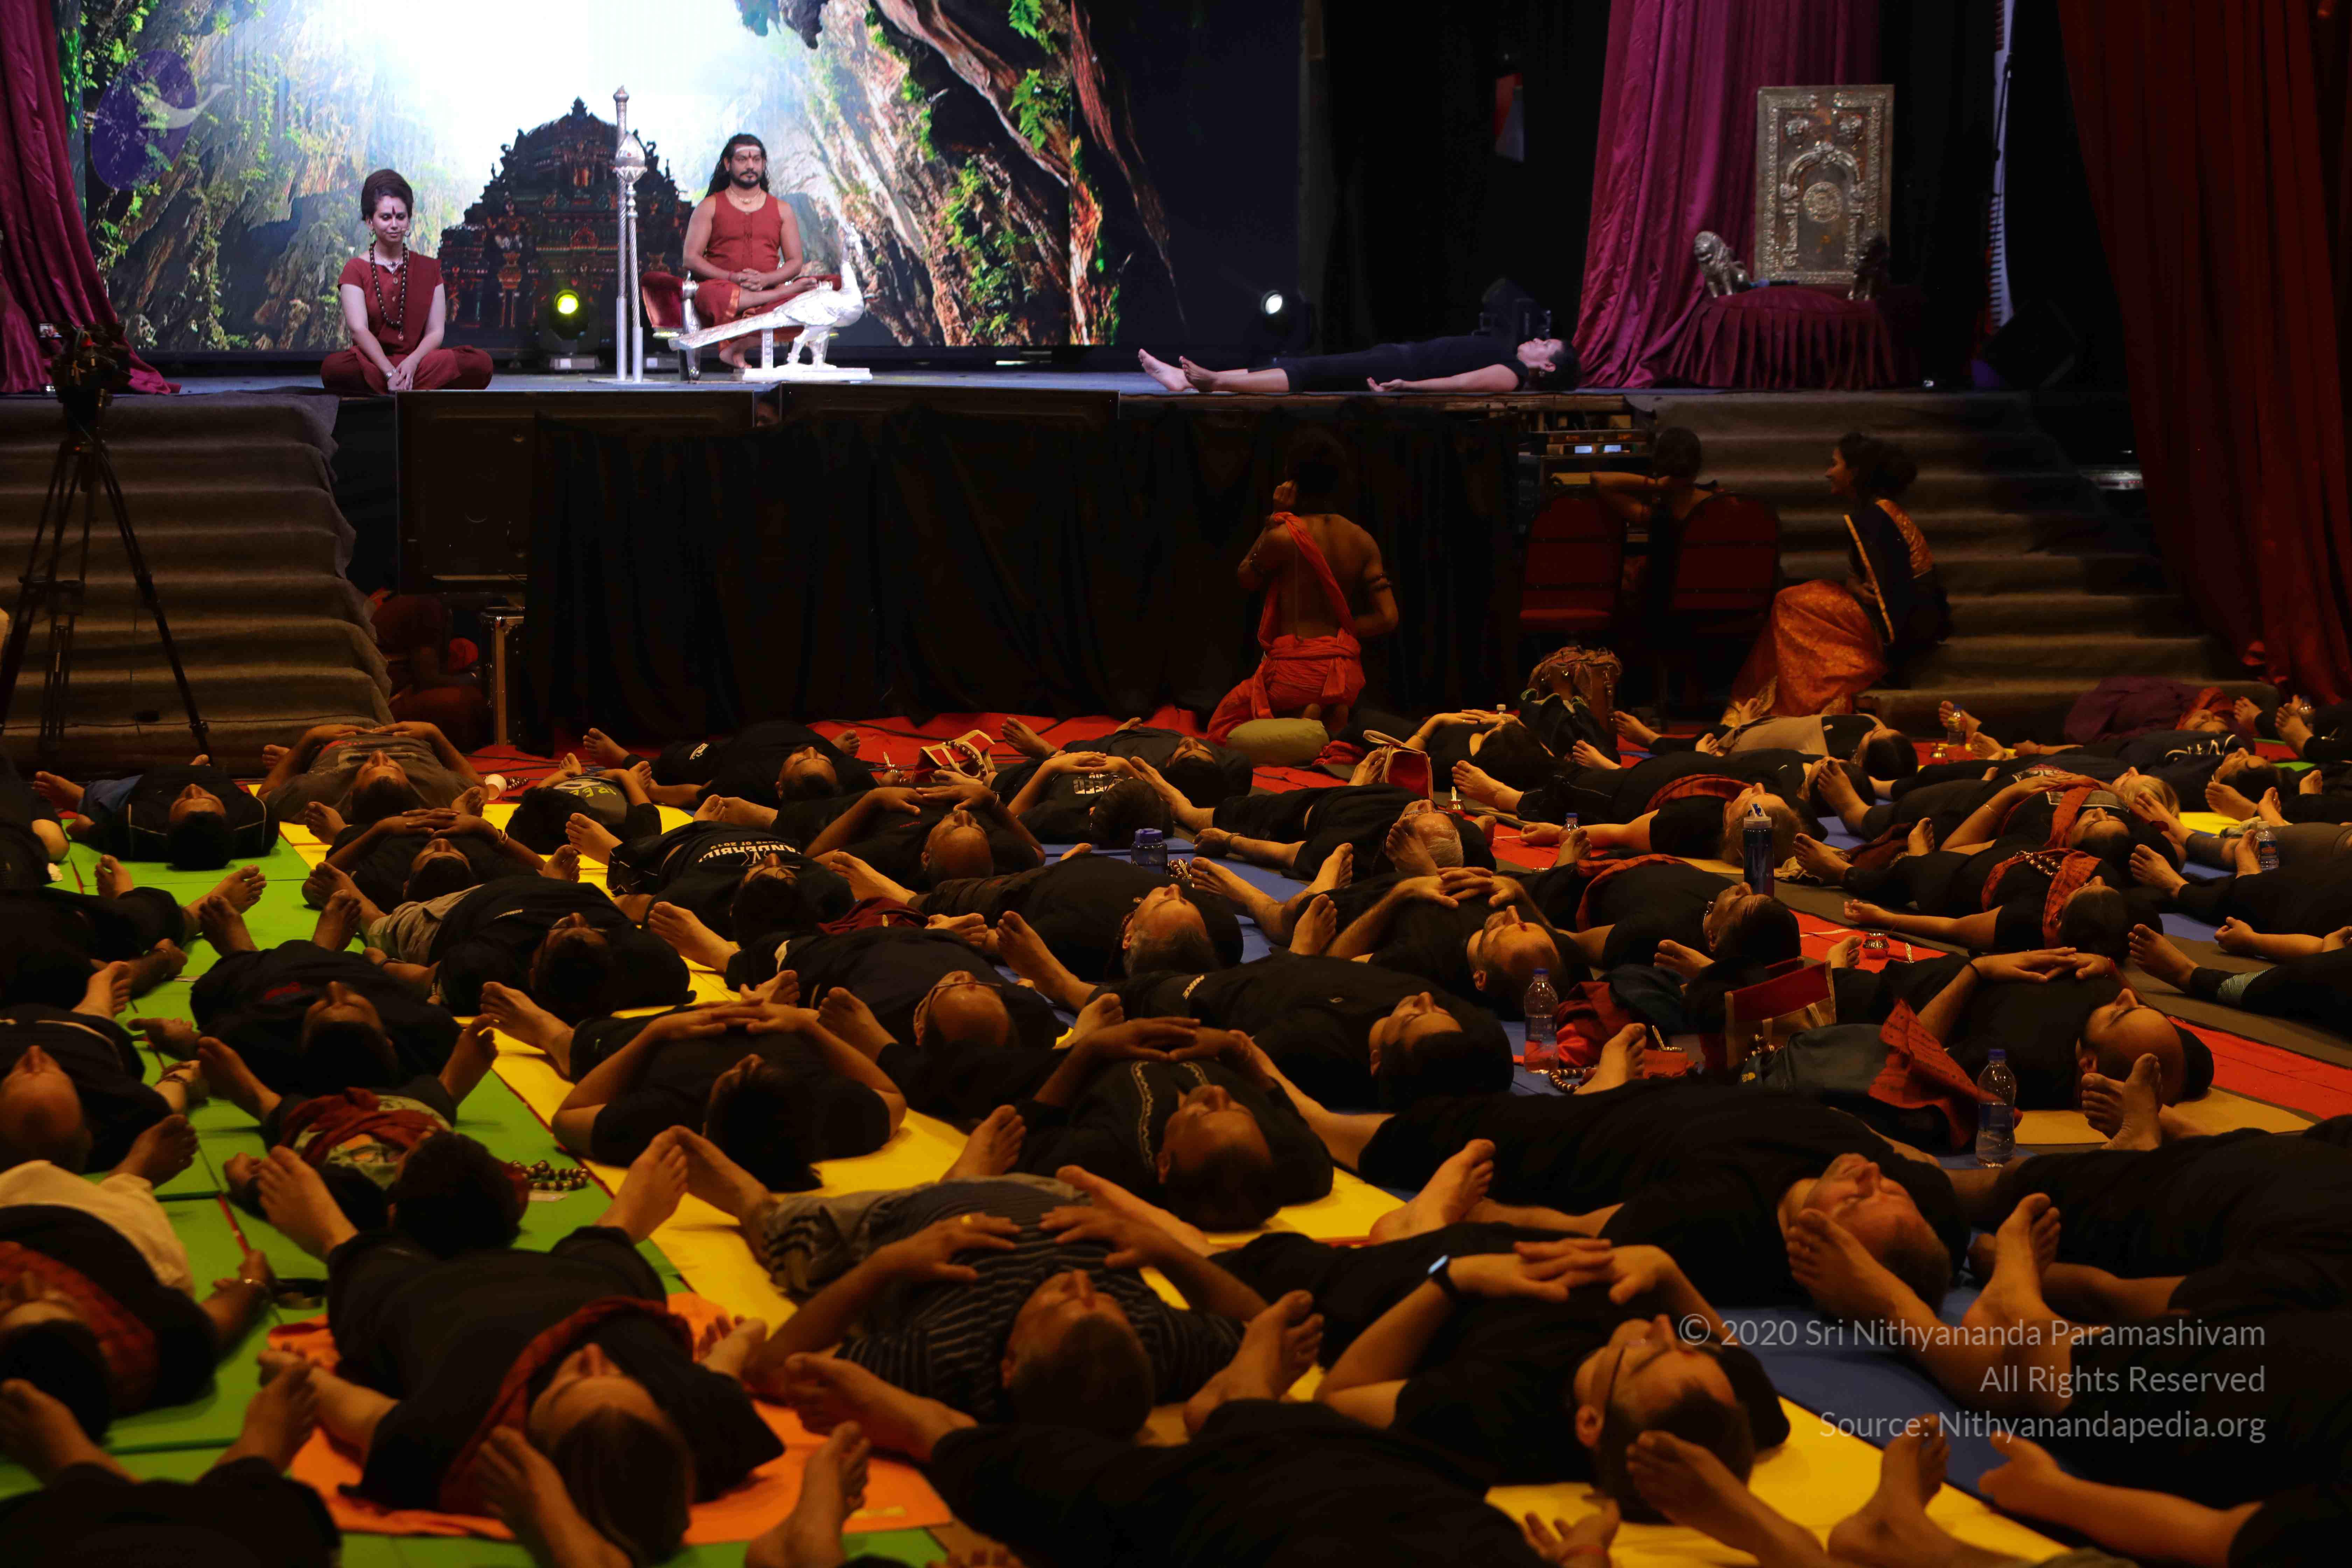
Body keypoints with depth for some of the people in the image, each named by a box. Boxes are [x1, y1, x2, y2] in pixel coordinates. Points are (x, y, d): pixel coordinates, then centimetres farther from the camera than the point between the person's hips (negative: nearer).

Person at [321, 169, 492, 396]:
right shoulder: (356, 270, 7)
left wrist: (412, 362, -18)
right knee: (334, 369, -38)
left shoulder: (429, 269, 16)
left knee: (480, 363, -27)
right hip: (373, 365, -3)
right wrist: (390, 373, -26)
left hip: (420, 362, 3)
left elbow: (435, 332, 5)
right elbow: (359, 329, -8)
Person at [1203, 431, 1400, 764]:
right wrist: (1340, 633, 5)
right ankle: (1331, 719, 2)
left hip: (1295, 671, -6)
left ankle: (1305, 733, -10)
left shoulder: (1284, 535, -14)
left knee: (1221, 728, 17)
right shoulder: (1363, 541, 2)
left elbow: (1245, 579, 7)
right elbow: (1387, 618, -3)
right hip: (1347, 675, 6)